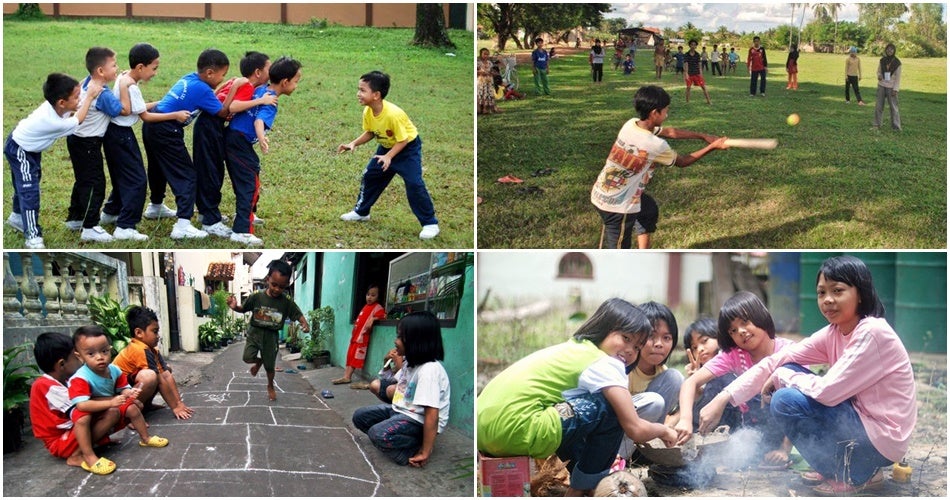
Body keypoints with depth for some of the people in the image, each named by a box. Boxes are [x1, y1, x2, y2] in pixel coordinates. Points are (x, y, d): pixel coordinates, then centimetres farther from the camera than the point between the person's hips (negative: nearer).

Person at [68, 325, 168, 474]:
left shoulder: (114, 370, -12)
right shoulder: (80, 378, -33)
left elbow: (123, 389, 1)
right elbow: (81, 405, -41)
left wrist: (129, 393, -27)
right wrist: (111, 403, -47)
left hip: (110, 407, 7)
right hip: (91, 413, -7)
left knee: (132, 407, 1)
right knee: (82, 417, -37)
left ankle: (145, 438, 26)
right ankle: (88, 457, -33)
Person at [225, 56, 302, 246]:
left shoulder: (260, 90, 8)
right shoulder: (271, 102, -19)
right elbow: (259, 120, -38)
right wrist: (261, 138, -55)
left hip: (231, 137, 9)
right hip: (240, 143, -9)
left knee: (242, 181, 27)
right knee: (250, 184, -9)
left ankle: (245, 215, 47)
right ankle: (241, 231, -14)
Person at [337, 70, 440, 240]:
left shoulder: (393, 114, -37)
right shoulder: (367, 112, -15)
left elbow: (403, 140, -28)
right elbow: (369, 133, 3)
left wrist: (389, 156, -36)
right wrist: (353, 144, -11)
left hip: (408, 147, -8)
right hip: (387, 146, 8)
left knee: (414, 184, -17)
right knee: (370, 175, 12)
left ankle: (430, 223, -9)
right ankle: (361, 212, 31)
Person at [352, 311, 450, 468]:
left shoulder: (429, 370, -27)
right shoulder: (411, 363, 4)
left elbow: (432, 415, -30)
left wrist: (425, 453, -29)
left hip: (419, 422, -10)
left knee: (378, 434, -31)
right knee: (359, 416, 10)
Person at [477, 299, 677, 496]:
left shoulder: (572, 349, 23)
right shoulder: (605, 365, -2)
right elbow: (636, 430, -3)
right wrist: (664, 430, 16)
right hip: (515, 431, -10)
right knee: (611, 408, -2)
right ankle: (579, 492, 10)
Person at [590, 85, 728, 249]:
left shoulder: (631, 124, -3)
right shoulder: (656, 145, -24)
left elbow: (670, 132, 11)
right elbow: (682, 161, -2)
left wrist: (703, 136, 13)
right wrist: (713, 147, 4)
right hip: (618, 204, -9)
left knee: (649, 209, 32)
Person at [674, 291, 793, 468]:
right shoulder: (733, 356, -10)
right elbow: (691, 382, -21)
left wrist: (785, 449, -30)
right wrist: (685, 419, -40)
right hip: (751, 426, 3)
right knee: (718, 383, -18)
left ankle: (770, 447, -15)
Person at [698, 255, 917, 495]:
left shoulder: (872, 333, -22)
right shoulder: (834, 333, 2)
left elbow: (828, 391, -26)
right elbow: (777, 360, -2)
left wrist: (781, 377, -7)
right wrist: (723, 398, -10)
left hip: (881, 439, -9)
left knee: (786, 401, -18)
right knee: (790, 371, 6)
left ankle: (854, 474, -2)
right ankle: (837, 466, 12)